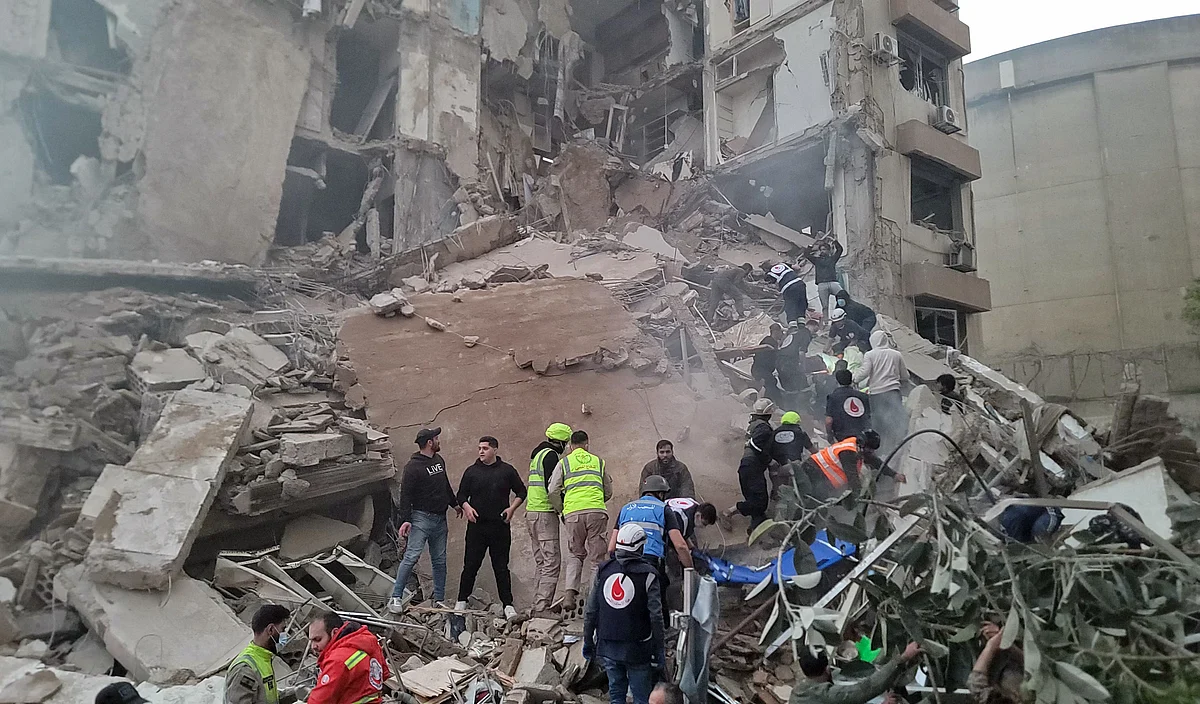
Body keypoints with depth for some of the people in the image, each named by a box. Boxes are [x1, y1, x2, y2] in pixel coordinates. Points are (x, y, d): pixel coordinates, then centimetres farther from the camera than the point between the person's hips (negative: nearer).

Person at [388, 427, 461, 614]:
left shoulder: (439, 460, 12)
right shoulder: (413, 466, -12)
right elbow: (405, 494, -15)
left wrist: (455, 503, 33)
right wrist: (405, 519, -21)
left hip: (440, 518, 7)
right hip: (421, 518, -7)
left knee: (440, 561, 9)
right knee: (412, 556, -13)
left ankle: (439, 600, 16)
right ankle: (396, 597, -4)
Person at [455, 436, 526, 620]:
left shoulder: (507, 470, 4)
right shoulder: (471, 471, 7)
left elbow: (521, 492, 11)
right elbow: (461, 495, 11)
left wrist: (512, 508, -4)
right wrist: (466, 507, -9)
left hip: (500, 527, -1)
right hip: (476, 525, 1)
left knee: (501, 566, 4)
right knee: (470, 565, 5)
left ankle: (508, 604, 10)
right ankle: (462, 600, 20)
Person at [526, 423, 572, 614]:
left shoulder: (537, 454, 20)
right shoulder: (550, 455, -10)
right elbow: (551, 487, -19)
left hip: (531, 512, 10)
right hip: (545, 513, -10)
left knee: (542, 564, 13)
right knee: (552, 562, -8)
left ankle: (538, 605, 14)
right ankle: (542, 607, -10)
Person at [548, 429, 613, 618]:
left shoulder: (564, 462, 13)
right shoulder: (598, 461, 19)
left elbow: (553, 491, 5)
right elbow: (608, 491, 21)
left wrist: (560, 510, 19)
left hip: (573, 513, 0)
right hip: (597, 512, 0)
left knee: (575, 554, 14)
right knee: (596, 557, 6)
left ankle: (570, 594, -1)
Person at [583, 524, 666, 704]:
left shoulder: (603, 571, 1)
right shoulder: (647, 575, -10)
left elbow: (590, 611, 4)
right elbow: (656, 617, -11)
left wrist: (588, 642, 13)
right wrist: (660, 650, -4)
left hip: (607, 647, 4)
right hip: (636, 649, -4)